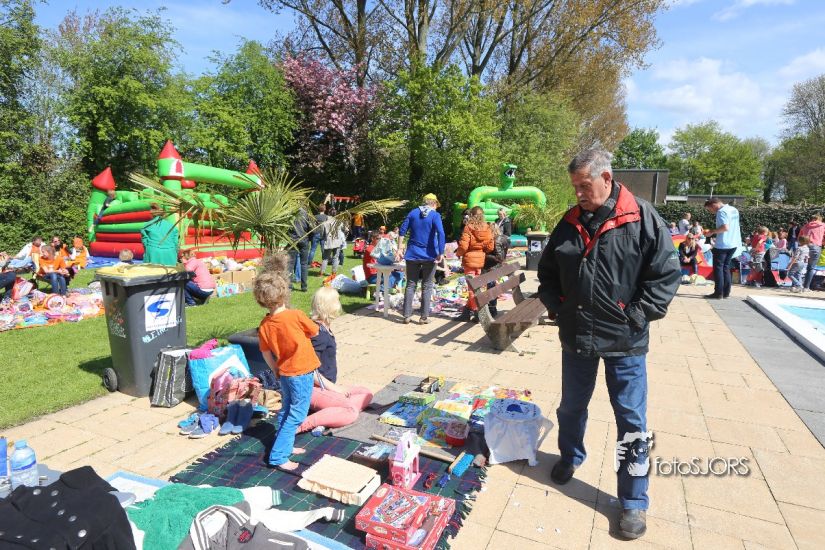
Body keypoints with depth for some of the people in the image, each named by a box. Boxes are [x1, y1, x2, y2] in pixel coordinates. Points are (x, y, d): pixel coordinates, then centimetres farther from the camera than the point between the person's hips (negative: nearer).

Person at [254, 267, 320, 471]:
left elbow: (266, 353, 5)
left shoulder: (264, 325, -7)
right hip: (302, 373, -6)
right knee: (296, 415, 4)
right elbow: (315, 332, -5)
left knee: (286, 411, 22)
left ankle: (285, 446, 36)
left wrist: (276, 371, 19)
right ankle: (278, 456, 6)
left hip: (284, 373, 6)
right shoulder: (296, 316, -22)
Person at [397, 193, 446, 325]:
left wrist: (400, 248, 5)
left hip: (413, 254, 3)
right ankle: (424, 317, 10)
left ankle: (407, 316, 10)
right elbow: (441, 234, -18)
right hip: (429, 255, -3)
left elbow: (402, 230, 2)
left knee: (411, 285, 10)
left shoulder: (413, 212, 5)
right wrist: (441, 253, -18)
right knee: (427, 286, 8)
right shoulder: (435, 215, -6)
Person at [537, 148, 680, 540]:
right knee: (571, 406, 20)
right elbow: (547, 271, 13)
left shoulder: (643, 219, -10)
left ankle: (634, 502, 24)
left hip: (625, 342, -3)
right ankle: (570, 457, 47)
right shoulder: (570, 223, 3)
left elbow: (667, 273, -9)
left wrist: (636, 316, -13)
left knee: (631, 420, 6)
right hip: (576, 336, 4)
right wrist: (556, 306, 2)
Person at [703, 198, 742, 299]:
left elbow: (725, 227, -25)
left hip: (722, 244, -9)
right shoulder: (734, 210, 14)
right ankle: (726, 292, 15)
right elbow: (731, 227, 19)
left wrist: (712, 231, -13)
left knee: (718, 268, -2)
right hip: (733, 243, 9)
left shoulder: (721, 211, -14)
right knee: (726, 267, 14)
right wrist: (714, 231, 16)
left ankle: (718, 293, -2)